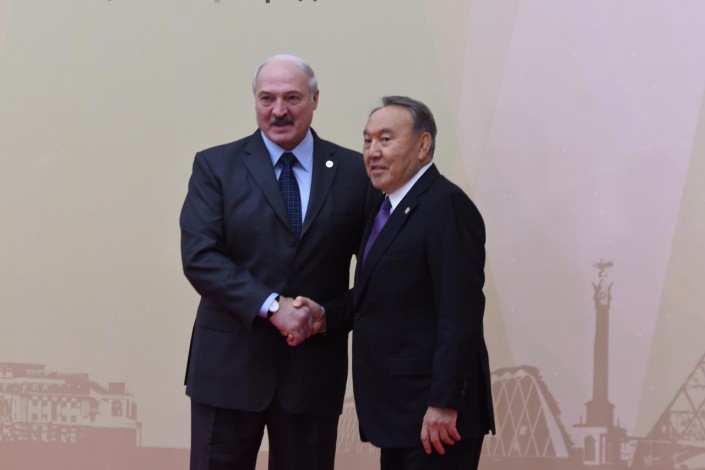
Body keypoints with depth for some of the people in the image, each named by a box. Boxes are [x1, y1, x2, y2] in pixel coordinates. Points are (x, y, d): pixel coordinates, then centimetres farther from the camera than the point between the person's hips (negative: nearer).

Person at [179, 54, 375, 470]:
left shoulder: (353, 170, 4)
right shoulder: (215, 166, 1)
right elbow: (199, 257, -9)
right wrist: (272, 306, -18)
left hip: (314, 365, 1)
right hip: (230, 362, -1)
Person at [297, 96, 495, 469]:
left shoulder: (447, 205, -14)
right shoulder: (390, 206, 15)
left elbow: (460, 315, -20)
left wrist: (443, 404, -23)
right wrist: (327, 316, 2)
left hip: (435, 414, -9)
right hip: (398, 411, 9)